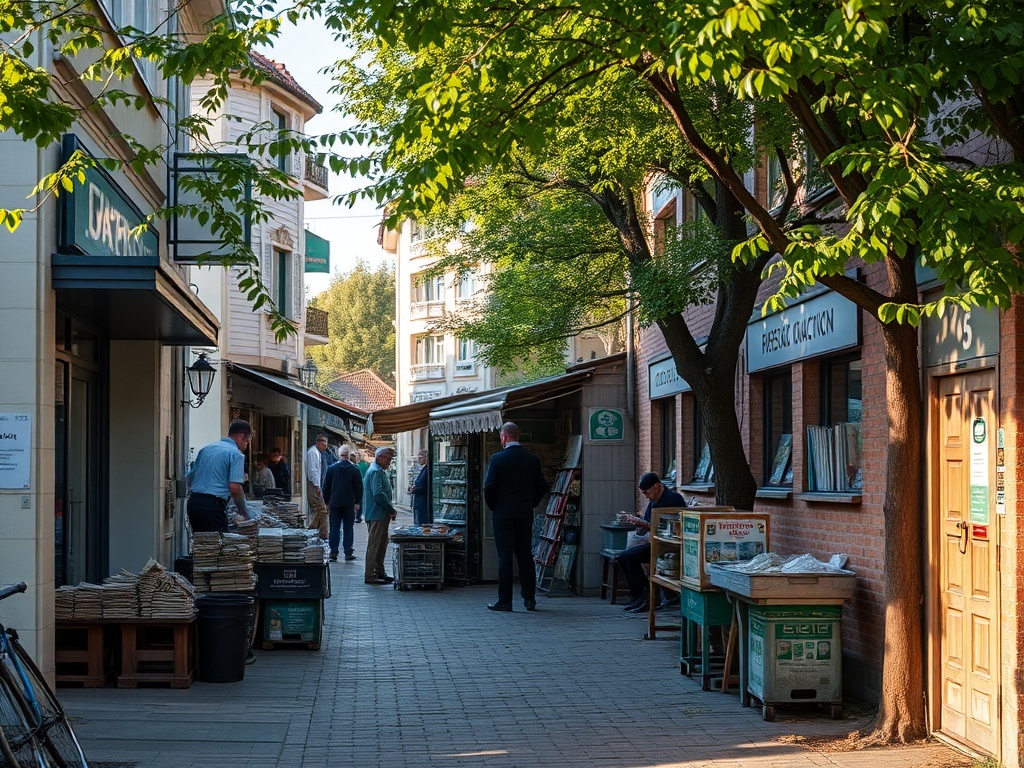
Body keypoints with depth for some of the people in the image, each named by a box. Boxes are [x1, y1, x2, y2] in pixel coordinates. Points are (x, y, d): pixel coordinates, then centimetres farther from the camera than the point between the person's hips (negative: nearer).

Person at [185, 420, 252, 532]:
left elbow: (188, 479, 21)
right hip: (213, 505, -7)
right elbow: (234, 488, -14)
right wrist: (244, 513, -4)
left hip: (193, 502, 7)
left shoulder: (206, 449, 18)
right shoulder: (236, 454, -4)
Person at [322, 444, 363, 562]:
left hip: (334, 504, 1)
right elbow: (359, 487, -3)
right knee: (348, 528, 5)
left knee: (334, 528, 5)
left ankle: (333, 553, 0)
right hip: (349, 504, -1)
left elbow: (326, 486, 6)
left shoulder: (332, 468, 2)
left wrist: (327, 502, 12)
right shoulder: (354, 469, -3)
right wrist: (357, 502, 3)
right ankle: (348, 553, 3)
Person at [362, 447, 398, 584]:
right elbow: (378, 495, -24)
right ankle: (369, 575, -4)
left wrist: (391, 509, 11)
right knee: (374, 545, -7)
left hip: (381, 515, 11)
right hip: (377, 515, -11)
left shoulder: (380, 471, 18)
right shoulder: (375, 472, -16)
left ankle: (379, 572, 23)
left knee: (382, 544, 16)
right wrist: (392, 510, -17)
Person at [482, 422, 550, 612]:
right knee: (525, 556, 10)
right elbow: (542, 486, 7)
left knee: (504, 557, -2)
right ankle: (529, 598, 12)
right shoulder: (532, 459, 4)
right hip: (525, 515, 4)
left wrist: (493, 506, 3)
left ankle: (505, 600, -2)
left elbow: (489, 487, -12)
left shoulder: (497, 459, -10)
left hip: (503, 514, -4)